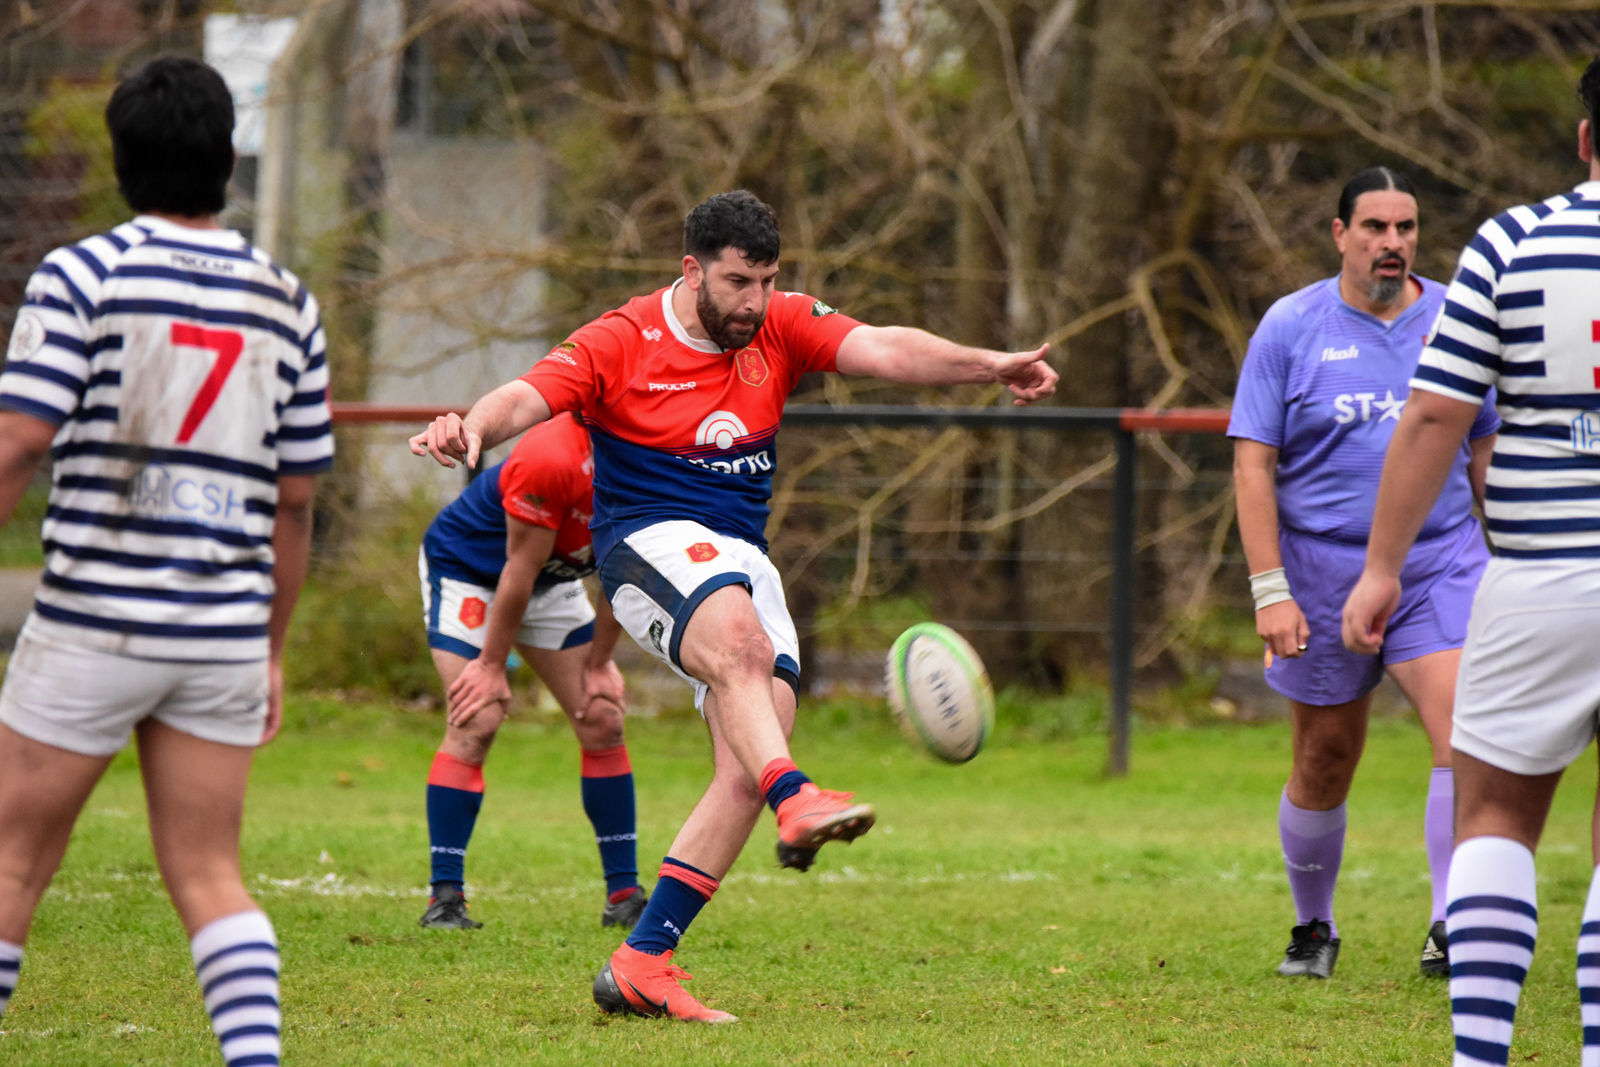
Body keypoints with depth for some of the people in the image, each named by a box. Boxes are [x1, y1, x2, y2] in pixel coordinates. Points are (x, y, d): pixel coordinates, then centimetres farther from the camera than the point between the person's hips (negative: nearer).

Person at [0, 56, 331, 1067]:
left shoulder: (83, 274, -5)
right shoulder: (286, 300, 8)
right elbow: (295, 498, 11)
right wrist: (273, 651, 19)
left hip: (93, 622, -4)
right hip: (226, 630, 4)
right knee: (208, 876, 6)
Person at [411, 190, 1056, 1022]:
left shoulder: (781, 326, 6)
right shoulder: (621, 344, -5)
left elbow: (884, 350, -7)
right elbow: (527, 398, -18)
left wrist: (988, 364, -24)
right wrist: (471, 428, -41)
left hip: (743, 561, 5)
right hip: (649, 541, -5)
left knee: (750, 764, -9)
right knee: (738, 639, -38)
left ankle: (642, 961, -8)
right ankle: (796, 801, -57)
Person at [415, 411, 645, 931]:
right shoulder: (550, 459, -37)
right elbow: (521, 569, -27)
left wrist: (598, 664, -3)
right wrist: (492, 664, -18)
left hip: (553, 582, 7)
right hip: (464, 569, -7)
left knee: (603, 720, -1)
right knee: (476, 723, -18)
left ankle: (624, 893, 4)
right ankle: (444, 897, -14)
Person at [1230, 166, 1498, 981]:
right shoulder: (1291, 328, -1)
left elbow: (1487, 452, 15)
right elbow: (1253, 464, -3)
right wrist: (1270, 591, -11)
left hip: (1442, 563, 1)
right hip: (1323, 572, -1)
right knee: (1325, 761, 7)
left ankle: (1452, 927, -18)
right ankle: (1313, 929, 27)